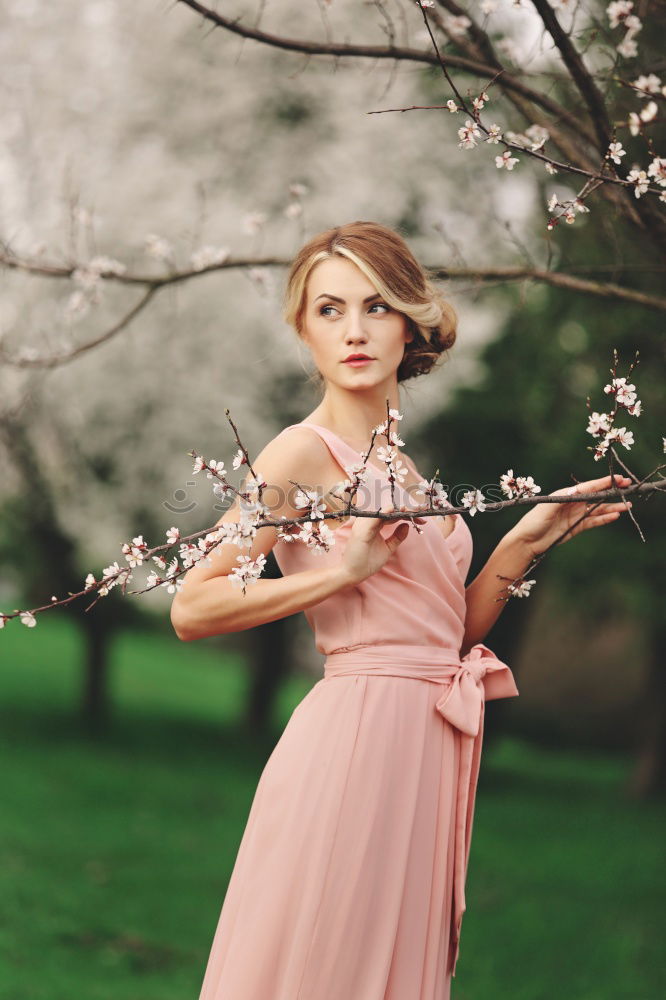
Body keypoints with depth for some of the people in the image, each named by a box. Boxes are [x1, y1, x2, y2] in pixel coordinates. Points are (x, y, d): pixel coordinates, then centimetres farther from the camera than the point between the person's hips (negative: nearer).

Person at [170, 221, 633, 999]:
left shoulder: (403, 469, 16)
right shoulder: (305, 453, -6)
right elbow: (191, 608, -13)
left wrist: (525, 541, 8)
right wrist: (344, 569, -16)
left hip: (428, 744, 7)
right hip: (357, 728, -7)